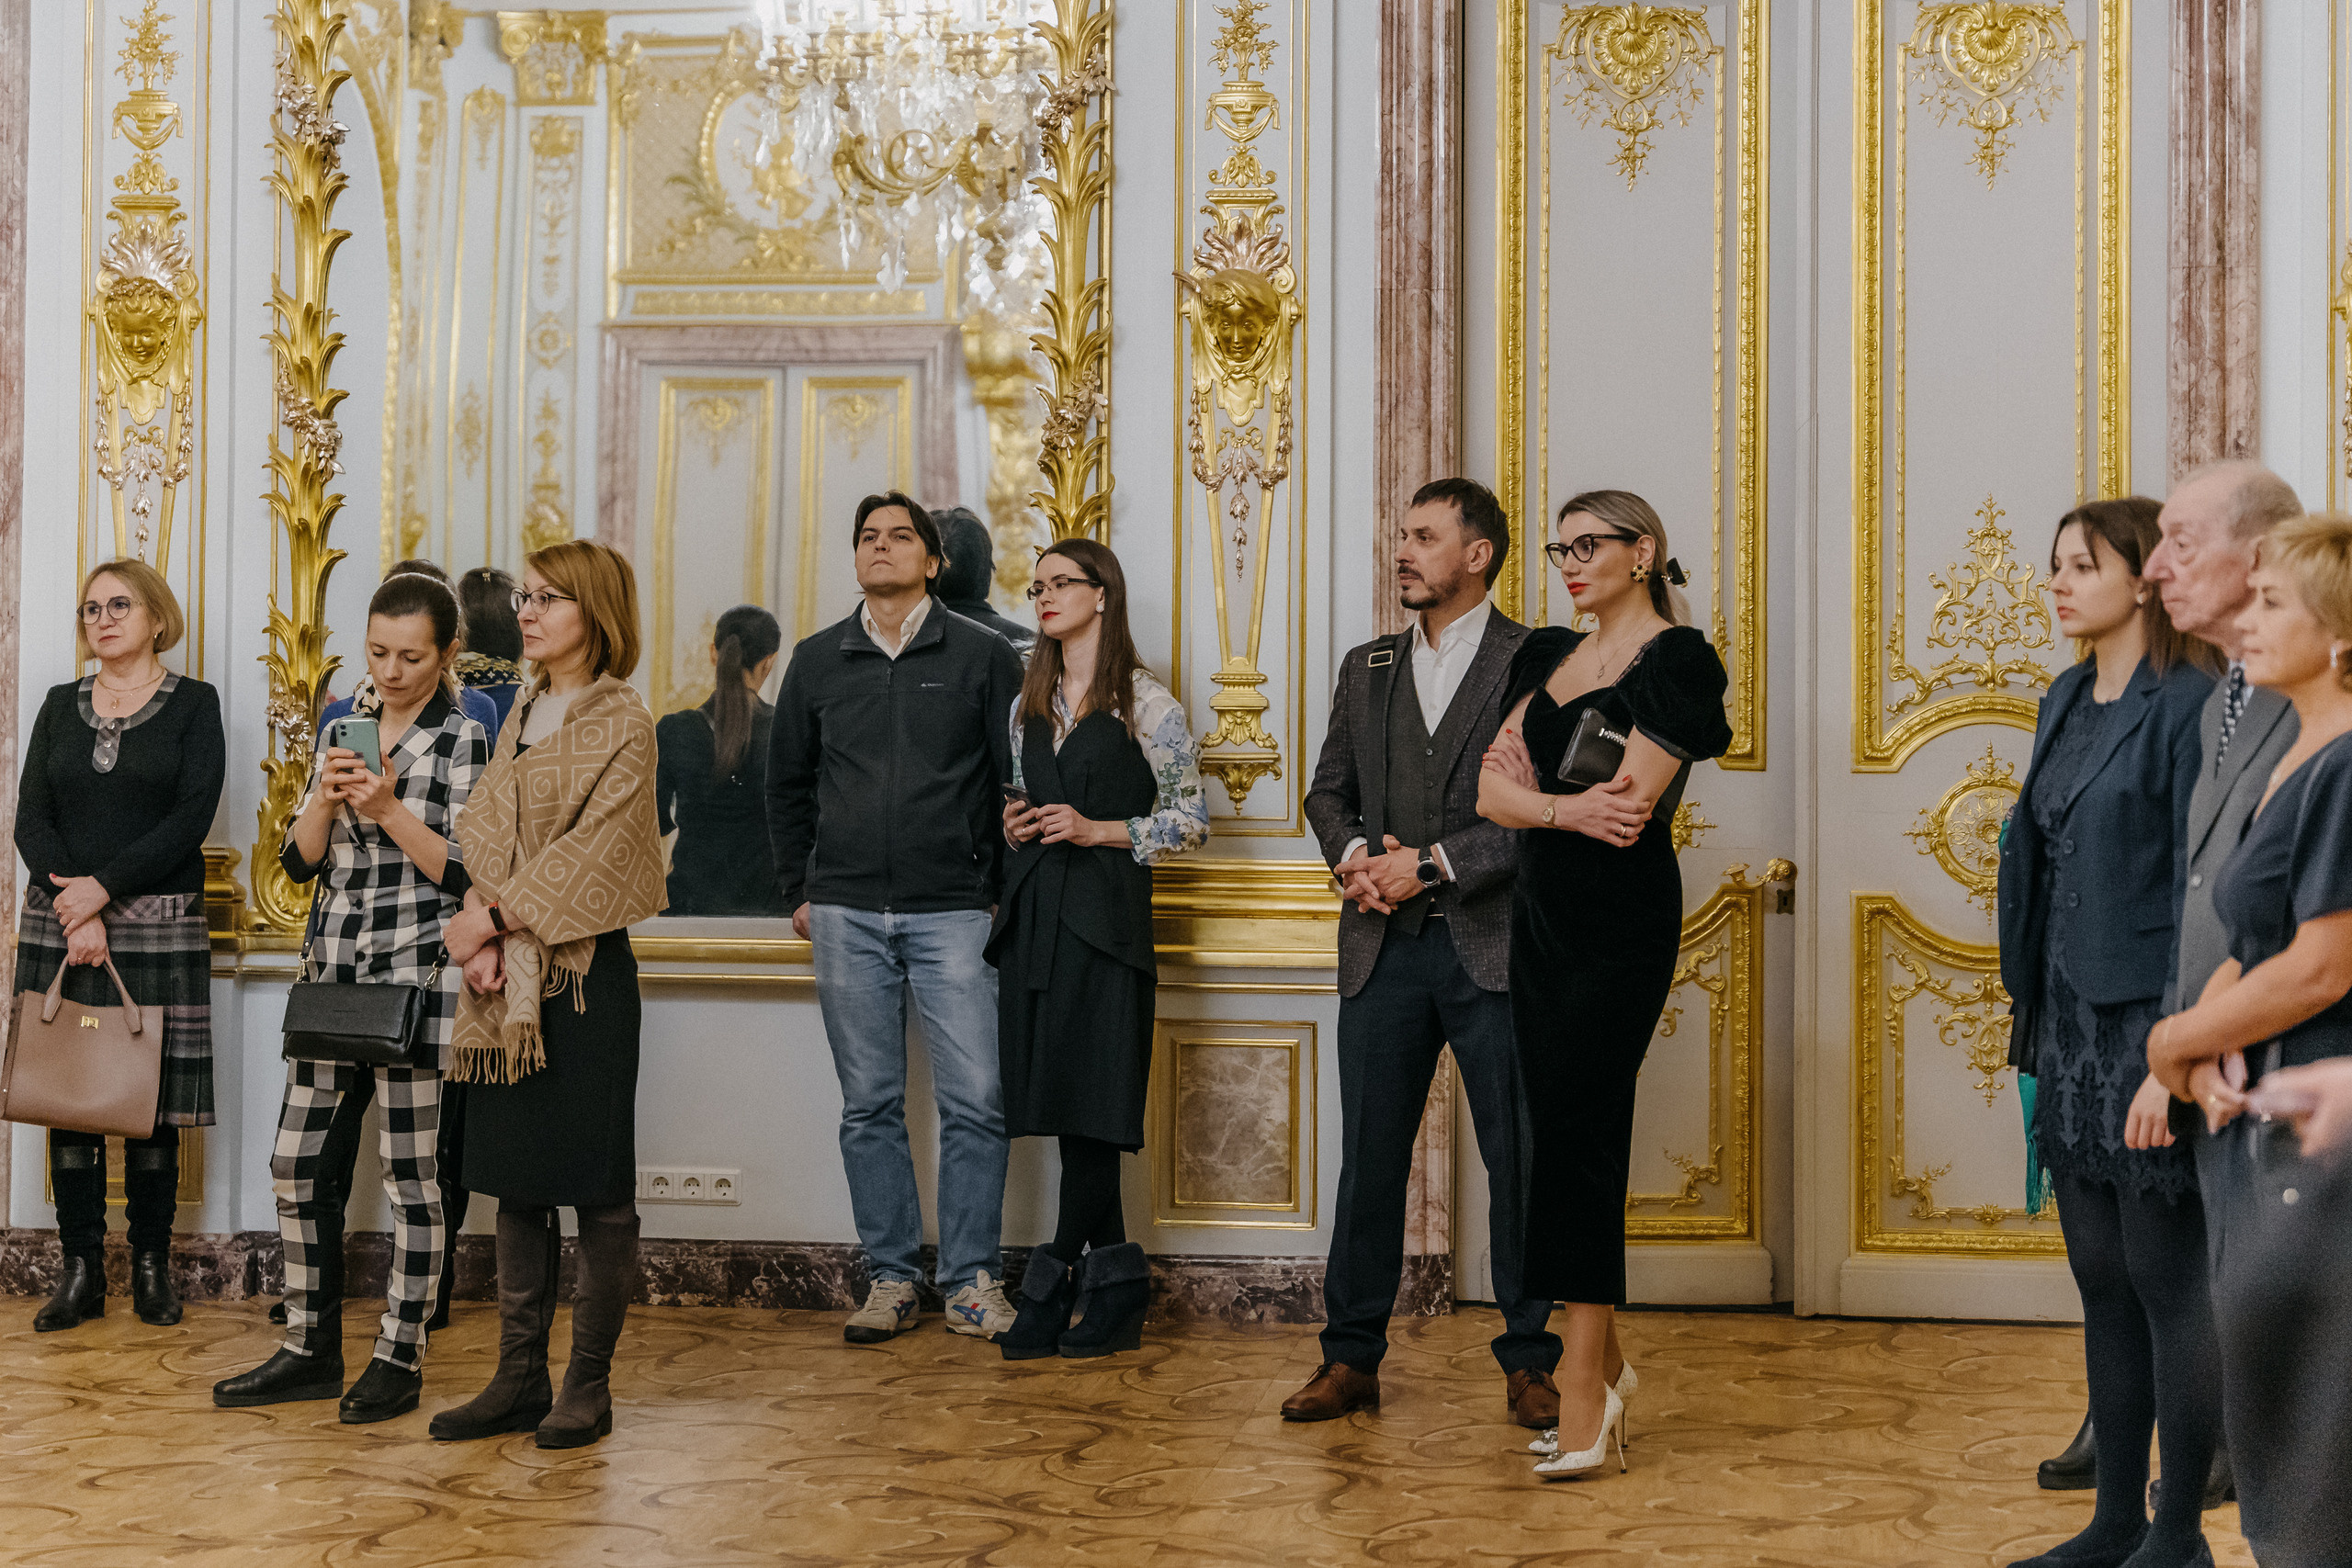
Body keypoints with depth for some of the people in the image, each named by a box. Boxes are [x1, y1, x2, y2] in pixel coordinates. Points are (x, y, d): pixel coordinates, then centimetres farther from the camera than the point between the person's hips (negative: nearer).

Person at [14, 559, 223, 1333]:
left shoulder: (193, 704, 3)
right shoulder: (60, 706, 13)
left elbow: (192, 816, -8)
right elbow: (31, 816, 4)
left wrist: (103, 887, -14)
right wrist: (72, 909, -11)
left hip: (158, 928, -3)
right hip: (60, 924, 3)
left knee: (151, 1100, -1)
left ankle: (151, 1267, 9)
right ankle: (80, 1272, 8)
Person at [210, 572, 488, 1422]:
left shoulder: (461, 738, -4)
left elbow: (465, 872, -10)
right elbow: (300, 858, 10)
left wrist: (388, 808, -17)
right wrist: (325, 797, -8)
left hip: (416, 973, -6)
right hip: (333, 969, 6)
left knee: (410, 1170, 0)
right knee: (297, 1159, 7)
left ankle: (400, 1359, 10)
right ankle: (311, 1349, 19)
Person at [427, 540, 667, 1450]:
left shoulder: (623, 723, -6)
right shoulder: (522, 716, 15)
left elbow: (590, 850, -13)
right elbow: (486, 837, 9)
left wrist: (493, 915, -10)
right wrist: (484, 940, -6)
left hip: (584, 971, -7)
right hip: (508, 977, 7)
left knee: (596, 1186, 0)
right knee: (517, 1184, 10)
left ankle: (589, 1386, 7)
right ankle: (519, 1377, 17)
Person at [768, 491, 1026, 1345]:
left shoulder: (982, 656, 3)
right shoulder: (817, 660, 11)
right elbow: (788, 784, 19)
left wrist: (1007, 893, 0)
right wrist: (799, 890, 13)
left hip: (953, 911, -2)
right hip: (846, 914, 2)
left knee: (976, 1100, -6)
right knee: (870, 1106, 6)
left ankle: (972, 1282, 4)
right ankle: (890, 1279, 14)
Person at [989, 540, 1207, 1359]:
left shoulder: (1145, 702, 0)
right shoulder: (1029, 706, 17)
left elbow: (1192, 817, -1)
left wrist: (1099, 831, -11)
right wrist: (1015, 825, 5)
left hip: (1105, 916, -6)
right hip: (1034, 913, 6)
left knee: (1089, 1105, -8)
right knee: (1061, 1106, 4)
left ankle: (1049, 1293, -2)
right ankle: (1115, 1287, 13)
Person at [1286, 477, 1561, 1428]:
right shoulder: (1366, 669, 15)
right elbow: (1329, 789, 17)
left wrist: (1431, 866, -15)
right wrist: (1354, 855, -5)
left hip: (1494, 946, -4)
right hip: (1383, 948, 4)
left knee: (1518, 1160, 2)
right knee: (1369, 1154, 7)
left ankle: (1528, 1360, 14)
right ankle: (1351, 1357, 16)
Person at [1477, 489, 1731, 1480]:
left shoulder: (1675, 659, -8)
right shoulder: (1548, 655, 15)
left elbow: (1625, 809, -17)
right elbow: (1492, 793, 6)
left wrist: (1529, 791, -3)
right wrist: (1565, 808, -12)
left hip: (1619, 924, -7)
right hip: (1541, 915, 7)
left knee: (1579, 1137, -8)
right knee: (1565, 1135, 8)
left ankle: (1582, 1397, -1)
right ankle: (1606, 1366, 20)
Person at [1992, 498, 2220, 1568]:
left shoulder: (2188, 707, -12)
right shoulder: (2066, 703, 13)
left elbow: (2203, 891, -16)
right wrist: (2031, 1008, 14)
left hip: (2150, 1026, -8)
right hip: (2073, 1023, 8)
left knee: (2167, 1285, 1)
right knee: (2101, 1284, 14)